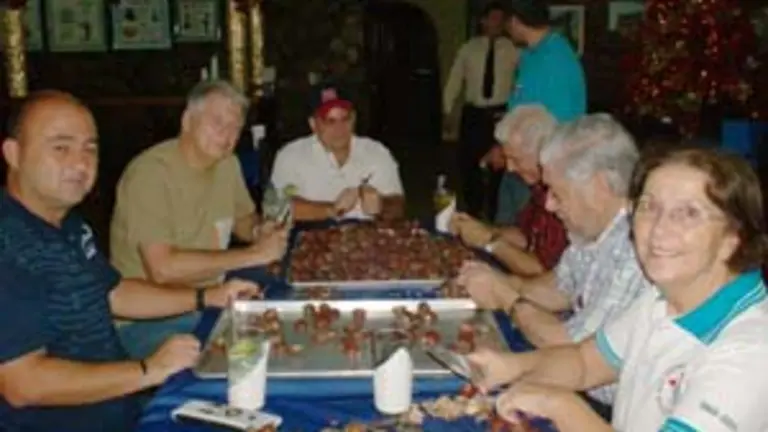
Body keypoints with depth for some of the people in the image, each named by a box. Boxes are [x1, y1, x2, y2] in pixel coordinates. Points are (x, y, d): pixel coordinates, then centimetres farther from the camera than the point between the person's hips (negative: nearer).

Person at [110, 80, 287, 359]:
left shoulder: (227, 163, 4)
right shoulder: (150, 172, -20)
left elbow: (243, 218, 21)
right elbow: (163, 268, -28)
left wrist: (259, 232, -4)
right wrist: (253, 254, -23)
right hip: (150, 319, -7)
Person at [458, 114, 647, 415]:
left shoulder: (637, 253, -29)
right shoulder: (595, 226, -1)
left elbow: (572, 349, -23)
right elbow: (560, 288, 15)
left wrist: (507, 298, -10)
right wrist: (499, 282, -2)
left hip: (610, 412, -7)